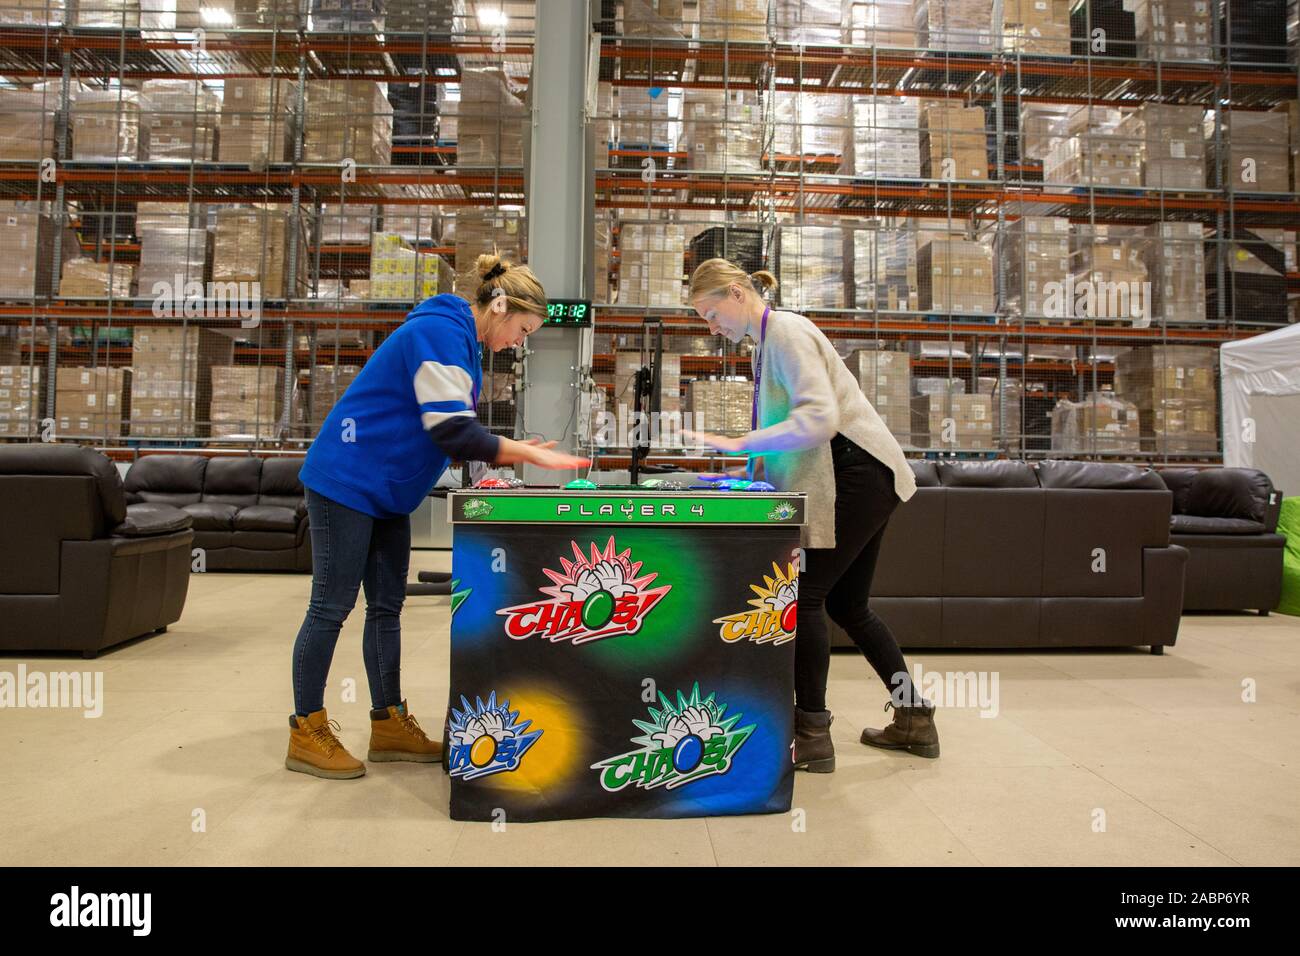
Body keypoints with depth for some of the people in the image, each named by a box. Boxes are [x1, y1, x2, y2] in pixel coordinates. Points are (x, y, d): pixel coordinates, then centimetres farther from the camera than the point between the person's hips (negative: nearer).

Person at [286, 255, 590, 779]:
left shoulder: (460, 341, 13)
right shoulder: (440, 332, -19)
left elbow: (453, 433, 16)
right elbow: (451, 431, -25)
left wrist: (514, 451, 4)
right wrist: (527, 454, -19)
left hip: (385, 490, 10)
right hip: (347, 480, -10)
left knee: (386, 605, 11)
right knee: (331, 607, -2)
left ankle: (388, 723, 20)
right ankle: (306, 734, 11)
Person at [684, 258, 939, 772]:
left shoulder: (786, 331, -13)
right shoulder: (767, 341, 15)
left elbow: (820, 417, -26)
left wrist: (740, 443, -26)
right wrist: (754, 466, 6)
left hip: (858, 473, -10)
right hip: (852, 479, 10)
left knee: (808, 595, -8)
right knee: (846, 604, 14)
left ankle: (812, 736, 1)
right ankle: (914, 719, 25)